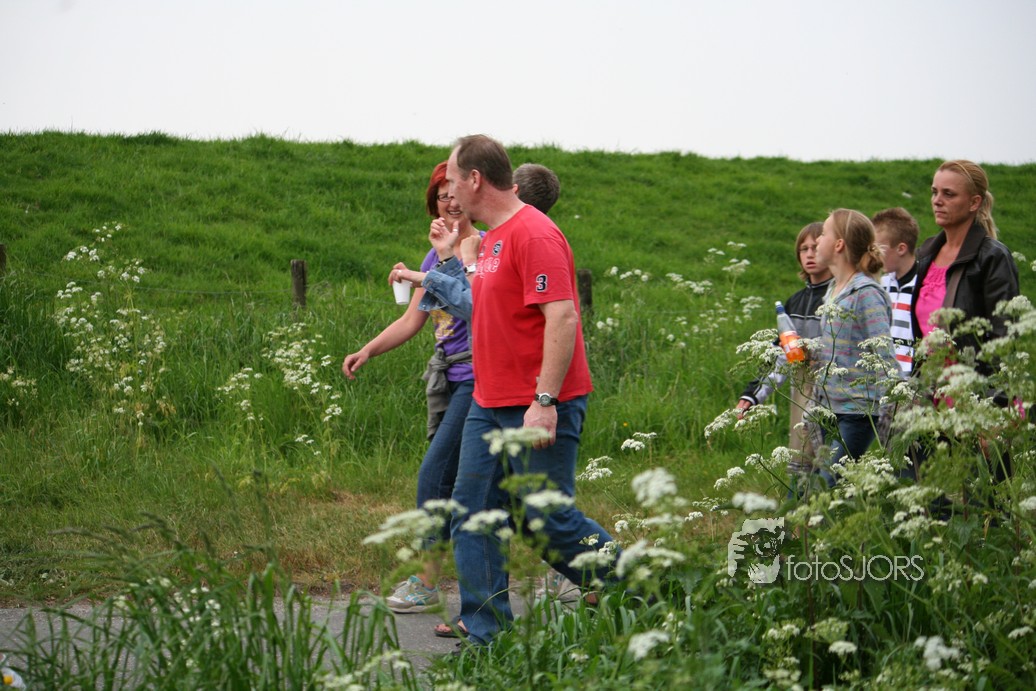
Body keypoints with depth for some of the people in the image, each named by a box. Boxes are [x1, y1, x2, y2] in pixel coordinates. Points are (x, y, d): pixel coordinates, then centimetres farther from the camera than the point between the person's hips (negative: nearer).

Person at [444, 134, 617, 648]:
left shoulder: (534, 234, -16)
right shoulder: (492, 238, 16)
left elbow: (562, 318, -23)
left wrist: (545, 401, -26)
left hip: (539, 407, -10)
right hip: (489, 407, 10)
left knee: (549, 523, -4)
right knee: (473, 515, 4)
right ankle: (486, 634, 7)